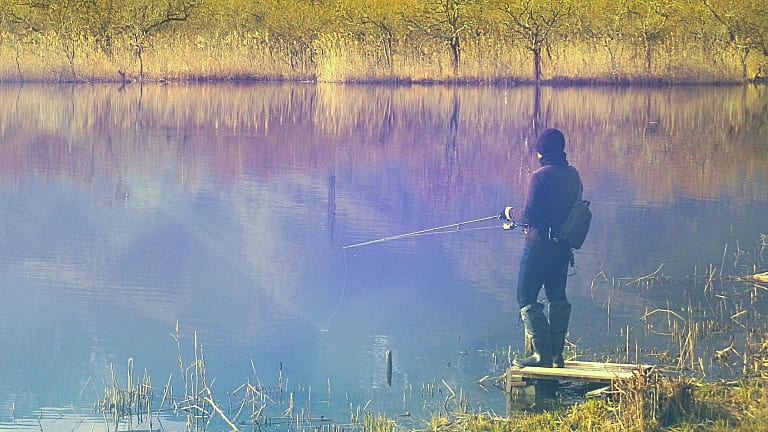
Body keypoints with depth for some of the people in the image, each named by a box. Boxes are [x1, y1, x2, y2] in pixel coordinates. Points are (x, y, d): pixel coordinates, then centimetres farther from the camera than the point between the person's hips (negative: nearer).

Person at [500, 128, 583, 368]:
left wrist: (511, 213, 3)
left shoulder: (541, 176, -18)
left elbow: (529, 215, -20)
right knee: (557, 297, 15)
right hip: (564, 246, 8)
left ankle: (542, 354, -5)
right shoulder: (573, 175, 6)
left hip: (540, 245, -8)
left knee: (526, 298, 0)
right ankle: (557, 354, 17)